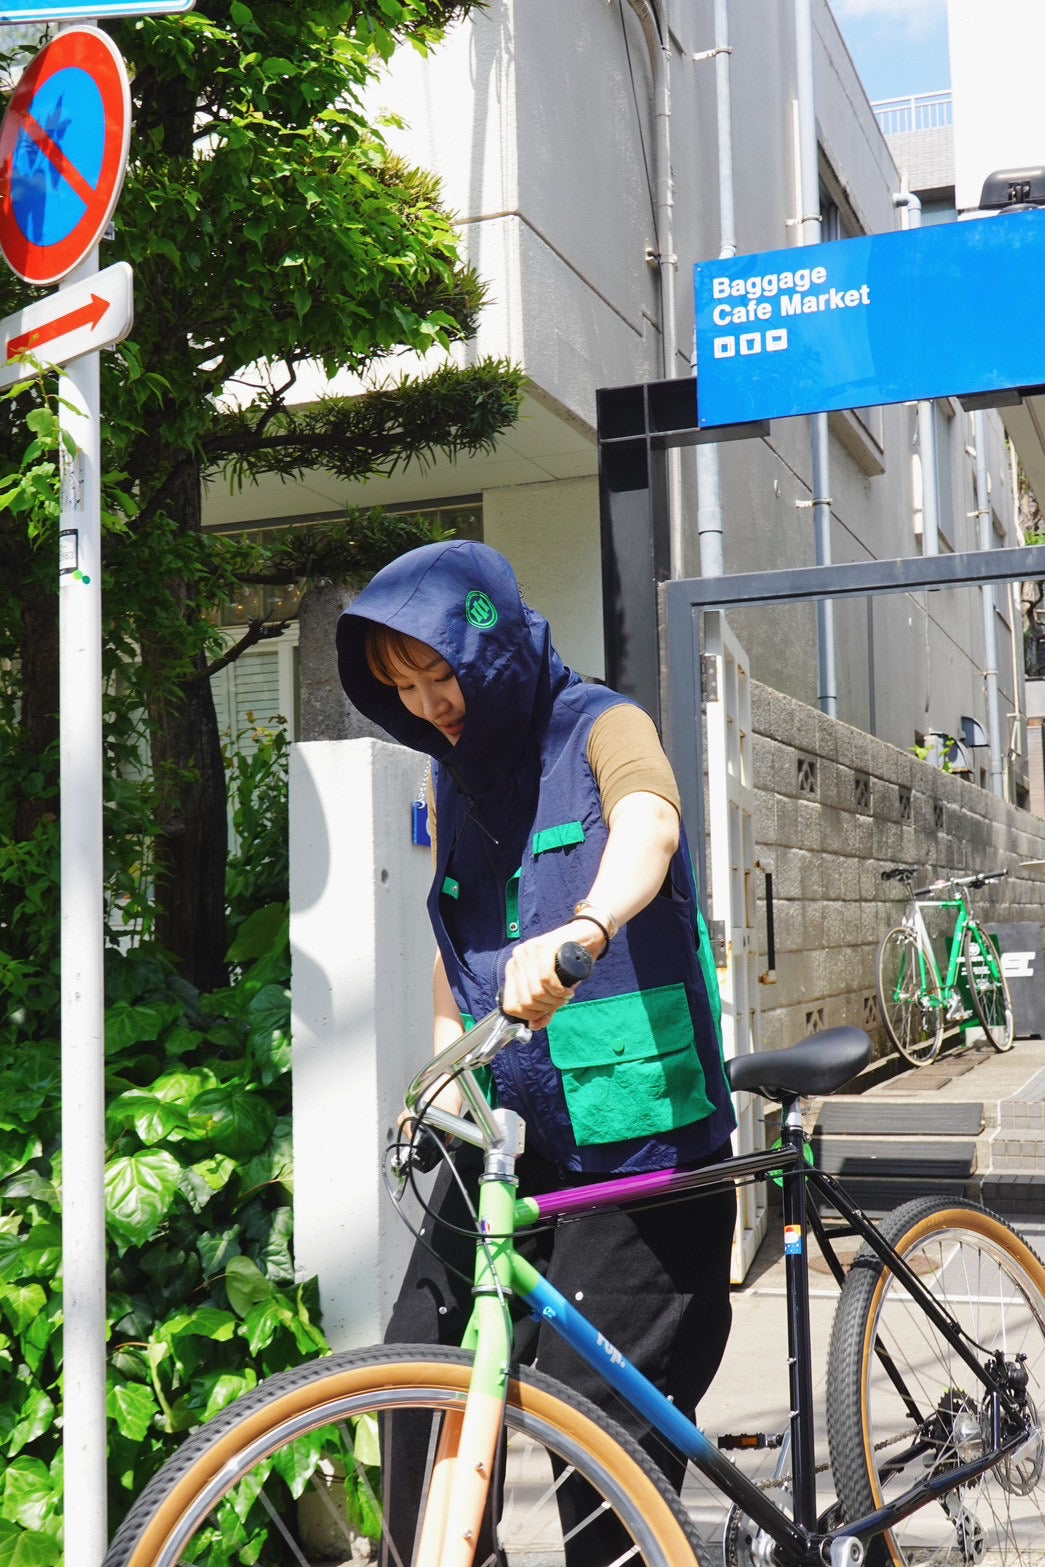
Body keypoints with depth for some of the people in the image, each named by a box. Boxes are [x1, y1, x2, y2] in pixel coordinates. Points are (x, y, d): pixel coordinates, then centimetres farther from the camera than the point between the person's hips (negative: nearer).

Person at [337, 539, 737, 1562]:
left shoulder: (599, 728, -6)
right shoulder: (453, 778, 14)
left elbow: (648, 825, -30)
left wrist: (581, 931, -50)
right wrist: (446, 1053, 5)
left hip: (637, 1135, -6)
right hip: (507, 1131, 6)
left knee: (600, 1418, -5)